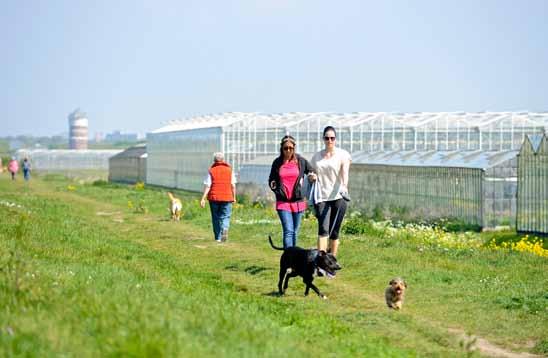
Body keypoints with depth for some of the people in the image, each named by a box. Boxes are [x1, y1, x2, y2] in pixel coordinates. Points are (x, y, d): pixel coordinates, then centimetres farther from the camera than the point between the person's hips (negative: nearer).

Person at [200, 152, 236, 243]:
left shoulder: (211, 171, 1)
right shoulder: (229, 170, 4)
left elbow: (207, 186, -5)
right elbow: (233, 185, 2)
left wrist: (203, 198, -6)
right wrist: (234, 197, 11)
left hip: (214, 197, 0)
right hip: (227, 197, 0)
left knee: (216, 218, 10)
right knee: (225, 216, 3)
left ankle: (218, 238, 14)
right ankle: (225, 229, -27)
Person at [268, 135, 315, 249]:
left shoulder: (301, 161, 2)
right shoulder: (277, 163, 3)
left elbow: (312, 172, 15)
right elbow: (271, 180, 15)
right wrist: (273, 186, -6)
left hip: (298, 201, 2)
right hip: (283, 201, -1)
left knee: (295, 232, 10)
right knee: (288, 231, -12)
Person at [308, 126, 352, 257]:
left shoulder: (342, 155, 1)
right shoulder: (317, 156, 13)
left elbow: (345, 172, -16)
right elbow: (311, 174, 24)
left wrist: (344, 186, -35)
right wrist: (311, 177, -1)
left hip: (338, 197, -2)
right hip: (321, 197, 2)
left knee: (334, 232, 4)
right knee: (323, 229, -14)